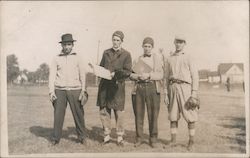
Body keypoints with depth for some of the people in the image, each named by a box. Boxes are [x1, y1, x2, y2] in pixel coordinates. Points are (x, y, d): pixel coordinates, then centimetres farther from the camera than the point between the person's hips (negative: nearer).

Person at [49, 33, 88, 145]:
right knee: (58, 114, 1)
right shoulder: (56, 59, 8)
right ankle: (56, 138, 14)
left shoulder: (77, 58, 8)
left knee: (78, 114, 1)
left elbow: (82, 75, 8)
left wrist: (83, 90, 0)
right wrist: (51, 91, -3)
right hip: (60, 90, 1)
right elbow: (52, 75, 6)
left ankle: (82, 137, 15)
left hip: (75, 90, 0)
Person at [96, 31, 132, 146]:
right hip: (104, 85, 4)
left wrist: (115, 73, -17)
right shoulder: (106, 53, 16)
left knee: (119, 112, -1)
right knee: (104, 111, 4)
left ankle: (120, 137, 11)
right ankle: (106, 136, 17)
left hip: (117, 85, -4)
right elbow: (101, 66, 22)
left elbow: (127, 72, -4)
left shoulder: (126, 55, 3)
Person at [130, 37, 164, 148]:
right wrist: (138, 76, -12)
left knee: (153, 115, -4)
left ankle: (153, 139, 6)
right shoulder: (138, 59, 16)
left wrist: (149, 75, -16)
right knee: (138, 114, 2)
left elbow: (160, 75, 0)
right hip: (139, 88, 2)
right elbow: (131, 75, 10)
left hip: (152, 87, -2)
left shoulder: (158, 58, 9)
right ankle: (139, 139, 11)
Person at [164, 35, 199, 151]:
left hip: (185, 87, -3)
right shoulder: (169, 59, 14)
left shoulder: (188, 58, 5)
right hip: (173, 88, 3)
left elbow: (195, 76, 0)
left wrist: (194, 92, -9)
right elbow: (166, 77, 14)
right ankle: (173, 140, 13)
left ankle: (191, 142, 8)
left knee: (190, 116, -2)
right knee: (173, 116, 5)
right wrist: (166, 94, 6)